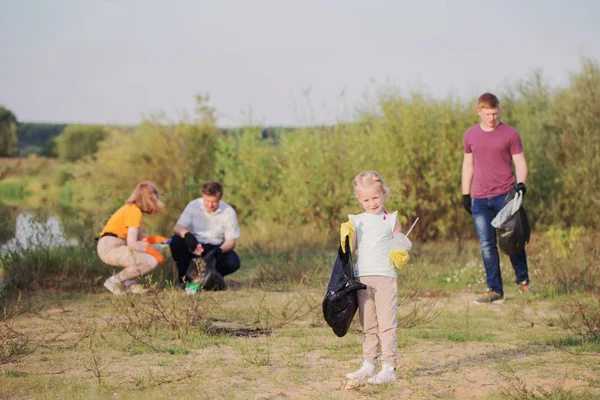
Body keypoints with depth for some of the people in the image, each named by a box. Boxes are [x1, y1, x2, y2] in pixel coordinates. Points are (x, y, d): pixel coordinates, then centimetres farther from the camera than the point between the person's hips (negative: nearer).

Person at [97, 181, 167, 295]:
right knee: (151, 261, -19)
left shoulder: (132, 208, 13)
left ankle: (130, 282, 10)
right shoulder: (135, 212, -16)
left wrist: (158, 239, 10)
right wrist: (151, 251, -11)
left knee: (153, 249, 15)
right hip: (110, 248, -10)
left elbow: (139, 236, 15)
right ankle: (115, 281, -7)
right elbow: (132, 243, -21)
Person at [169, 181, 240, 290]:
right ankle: (184, 278, -9)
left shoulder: (229, 212, -11)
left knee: (233, 262, -30)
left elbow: (231, 241, -11)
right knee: (175, 241, -29)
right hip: (195, 247, 1)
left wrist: (220, 250, -34)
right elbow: (177, 228, -16)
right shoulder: (193, 205, -9)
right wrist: (186, 234, -40)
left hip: (216, 249, -1)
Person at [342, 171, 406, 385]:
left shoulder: (391, 219, 4)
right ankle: (369, 365, 19)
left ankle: (388, 368, -9)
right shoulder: (356, 221, 10)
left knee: (386, 324, -9)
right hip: (362, 277, 4)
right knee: (367, 325, 11)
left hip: (385, 277, -3)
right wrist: (346, 236, -14)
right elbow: (350, 250, 4)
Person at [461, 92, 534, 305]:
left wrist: (521, 183, -18)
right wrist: (465, 194, 15)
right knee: (487, 245, 1)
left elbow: (520, 162, 1)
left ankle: (523, 281, 20)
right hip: (480, 199, 3)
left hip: (505, 196, -3)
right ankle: (495, 291, 4)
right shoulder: (471, 135, 10)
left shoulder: (510, 134, 0)